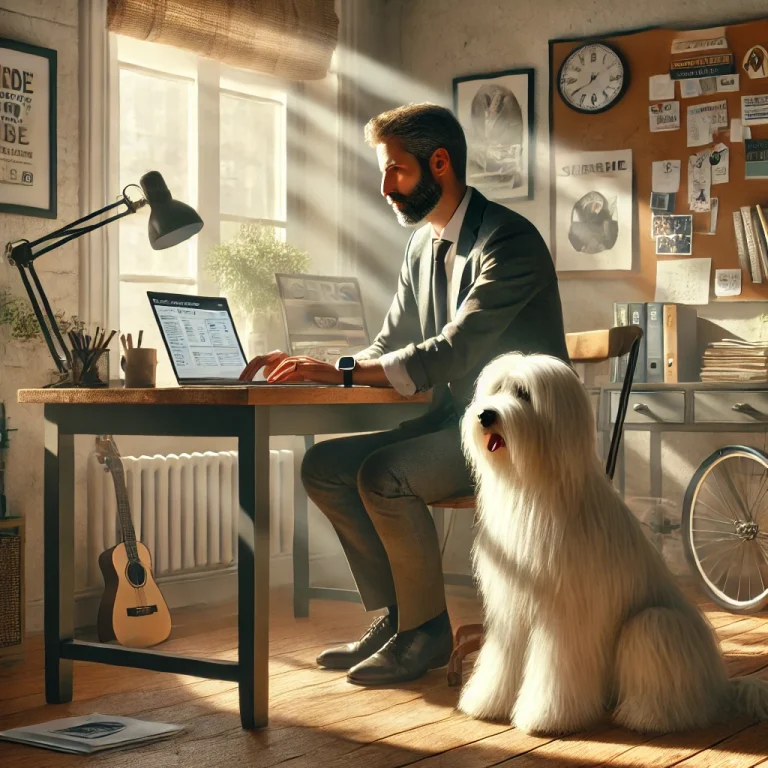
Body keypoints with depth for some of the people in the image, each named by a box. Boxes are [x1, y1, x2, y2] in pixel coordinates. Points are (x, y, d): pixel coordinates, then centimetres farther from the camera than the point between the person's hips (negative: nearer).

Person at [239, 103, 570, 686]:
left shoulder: (509, 240, -17)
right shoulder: (424, 245, 12)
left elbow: (453, 353, -27)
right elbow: (390, 350, 12)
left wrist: (341, 370, -31)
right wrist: (309, 365, -5)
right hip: (455, 418, 9)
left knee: (385, 475, -28)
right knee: (324, 465, -3)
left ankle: (427, 630, -8)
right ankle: (394, 615, 5)